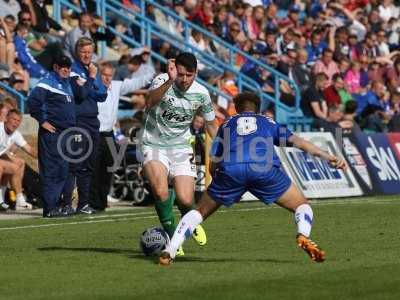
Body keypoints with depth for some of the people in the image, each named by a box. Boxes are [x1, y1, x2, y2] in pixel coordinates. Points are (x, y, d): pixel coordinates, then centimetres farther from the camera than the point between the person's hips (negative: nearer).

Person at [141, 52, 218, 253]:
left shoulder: (201, 93, -4)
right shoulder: (162, 81, -16)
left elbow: (210, 125, 13)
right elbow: (149, 103, -39)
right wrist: (170, 81, -50)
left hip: (181, 147, 3)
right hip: (154, 145, -3)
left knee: (185, 200, -10)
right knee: (160, 191, -28)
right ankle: (172, 236, -7)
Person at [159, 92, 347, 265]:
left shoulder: (226, 125, 34)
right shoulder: (268, 123, 34)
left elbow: (213, 165, 26)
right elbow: (296, 141, 20)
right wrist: (328, 158, 16)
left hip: (230, 171, 1)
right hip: (265, 169, -1)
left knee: (200, 211, 19)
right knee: (302, 207, 14)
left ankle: (169, 251, 4)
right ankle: (303, 235, -18)